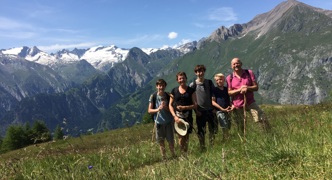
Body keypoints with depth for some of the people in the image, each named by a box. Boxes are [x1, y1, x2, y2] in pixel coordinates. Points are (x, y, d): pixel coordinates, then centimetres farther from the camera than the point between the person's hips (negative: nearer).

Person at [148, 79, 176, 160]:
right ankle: (164, 158, 21)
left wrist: (166, 108, -17)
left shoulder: (168, 96, -1)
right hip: (159, 122, 0)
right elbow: (149, 110, -1)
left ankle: (174, 156, 25)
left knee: (171, 141, 5)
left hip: (169, 121, 0)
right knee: (161, 142, 8)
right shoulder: (153, 96, -4)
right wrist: (157, 109, -19)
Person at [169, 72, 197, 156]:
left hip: (188, 117, 0)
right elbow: (170, 105, 6)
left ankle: (186, 154, 19)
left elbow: (195, 105, 1)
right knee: (180, 137, -3)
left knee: (186, 137, 5)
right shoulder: (174, 91, 7)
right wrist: (175, 116, -7)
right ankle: (182, 155, 10)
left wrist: (184, 107, -13)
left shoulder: (191, 91, 5)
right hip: (177, 117, 0)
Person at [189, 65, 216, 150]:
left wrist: (214, 107, 3)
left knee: (213, 129, 6)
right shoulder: (193, 85, -1)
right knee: (201, 132, 3)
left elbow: (213, 95, 11)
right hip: (200, 111, -2)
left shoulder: (209, 82, 6)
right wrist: (196, 110, -8)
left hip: (210, 110, 2)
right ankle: (203, 149, 13)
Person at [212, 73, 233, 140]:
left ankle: (225, 140, 21)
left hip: (227, 111, 5)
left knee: (228, 127, 9)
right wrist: (223, 109, -15)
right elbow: (213, 102, -7)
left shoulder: (227, 89, 12)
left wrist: (232, 106, -2)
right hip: (219, 111, -5)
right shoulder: (214, 90, -2)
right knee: (225, 127, -14)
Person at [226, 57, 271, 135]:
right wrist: (239, 90, -20)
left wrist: (248, 88, -20)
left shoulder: (249, 73, 1)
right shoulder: (229, 78, 0)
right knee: (240, 126, 8)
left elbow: (256, 87, -1)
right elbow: (229, 92, -4)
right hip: (237, 105, 0)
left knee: (262, 119, -13)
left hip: (250, 102, 0)